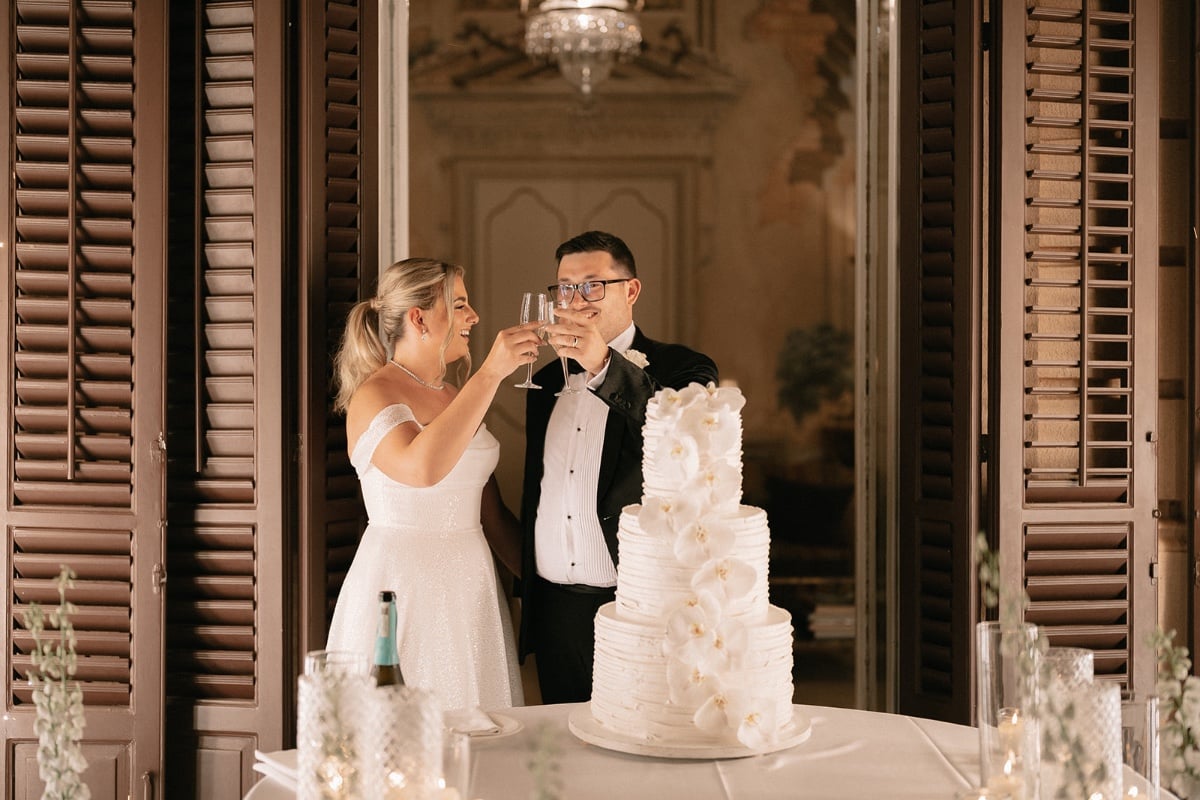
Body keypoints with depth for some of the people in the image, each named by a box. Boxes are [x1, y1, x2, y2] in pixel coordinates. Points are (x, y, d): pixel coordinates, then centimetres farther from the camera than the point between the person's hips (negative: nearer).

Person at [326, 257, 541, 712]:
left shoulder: (459, 401, 13)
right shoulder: (373, 395, -9)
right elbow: (421, 467, -30)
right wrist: (491, 372, -28)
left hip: (470, 588, 7)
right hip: (402, 590, -7)